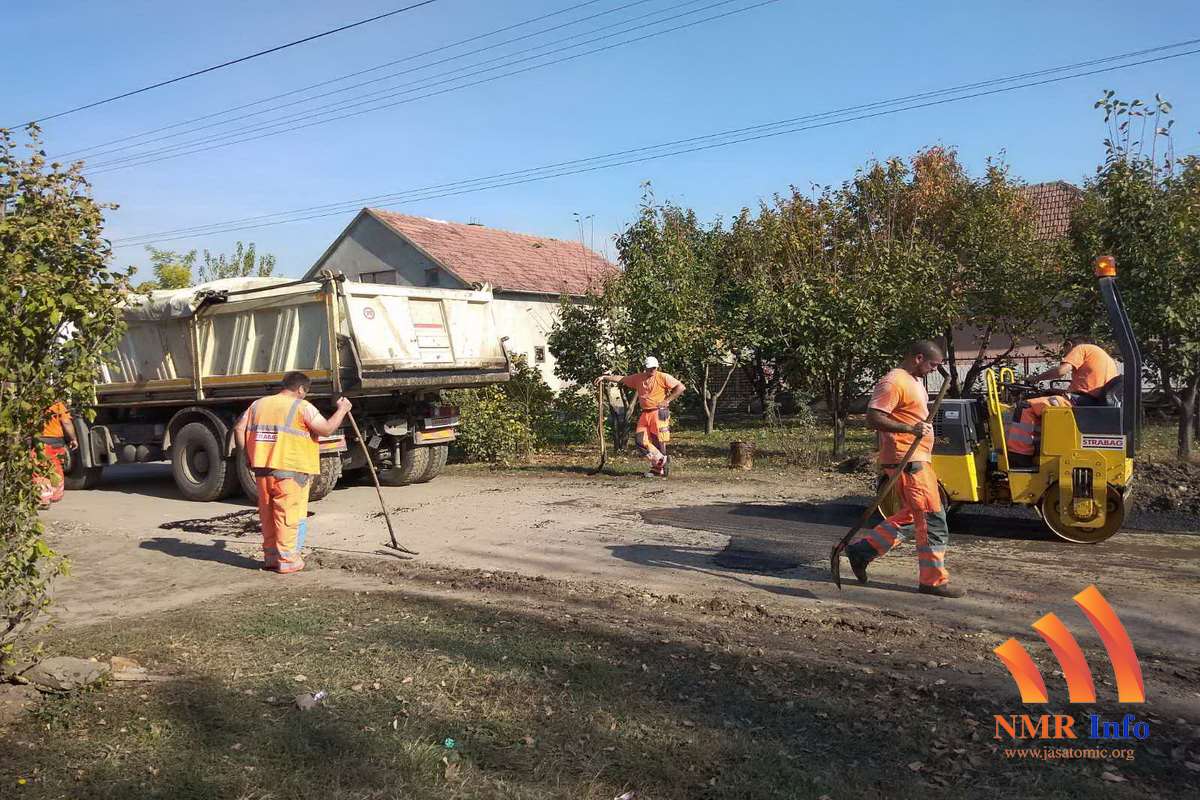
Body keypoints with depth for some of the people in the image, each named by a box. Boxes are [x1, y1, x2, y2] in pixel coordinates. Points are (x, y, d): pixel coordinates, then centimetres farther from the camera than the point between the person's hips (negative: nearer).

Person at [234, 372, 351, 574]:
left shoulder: (259, 404, 12)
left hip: (262, 468, 6)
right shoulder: (302, 407, -7)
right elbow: (327, 429, -12)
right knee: (289, 515, 1)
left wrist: (247, 455, 17)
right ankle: (287, 560, 3)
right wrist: (342, 410, 1)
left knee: (267, 513, 15)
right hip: (290, 470, -6)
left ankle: (270, 557, 24)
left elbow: (239, 429, 11)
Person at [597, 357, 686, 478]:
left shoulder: (663, 377, -4)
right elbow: (621, 379, 20)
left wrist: (667, 400, -8)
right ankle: (662, 460, -1)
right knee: (640, 440, -5)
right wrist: (605, 377, 17)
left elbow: (681, 387, -7)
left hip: (659, 413, -6)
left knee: (658, 441, -5)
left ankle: (658, 469, 5)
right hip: (644, 414, 6)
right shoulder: (638, 378, 12)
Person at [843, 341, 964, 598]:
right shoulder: (894, 383, -15)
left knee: (910, 517, 15)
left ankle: (861, 550, 20)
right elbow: (873, 419, -23)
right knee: (932, 519, -6)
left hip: (918, 459, 11)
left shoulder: (914, 381, 18)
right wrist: (910, 429, -29)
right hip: (906, 460, -11)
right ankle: (933, 580, 4)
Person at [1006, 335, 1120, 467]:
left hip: (1081, 402, -10)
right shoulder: (1108, 357, 30)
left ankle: (1017, 455, -22)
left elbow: (1061, 370, -14)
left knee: (1028, 408, -15)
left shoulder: (1081, 348, 4)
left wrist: (1038, 378, 2)